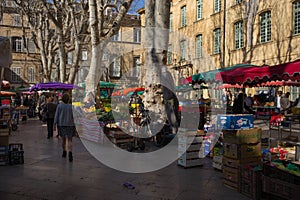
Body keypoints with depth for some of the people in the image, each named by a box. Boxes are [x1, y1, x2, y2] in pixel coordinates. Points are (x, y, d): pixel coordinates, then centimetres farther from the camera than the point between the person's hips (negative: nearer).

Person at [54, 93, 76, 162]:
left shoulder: (59, 106, -3)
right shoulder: (71, 106, -6)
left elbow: (56, 116, -4)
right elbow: (73, 117, -5)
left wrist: (55, 125, 0)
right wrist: (75, 126, 3)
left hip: (61, 125, 2)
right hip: (70, 125, -2)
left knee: (63, 139, 19)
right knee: (70, 140, 1)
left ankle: (64, 152, 33)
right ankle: (70, 154, -17)